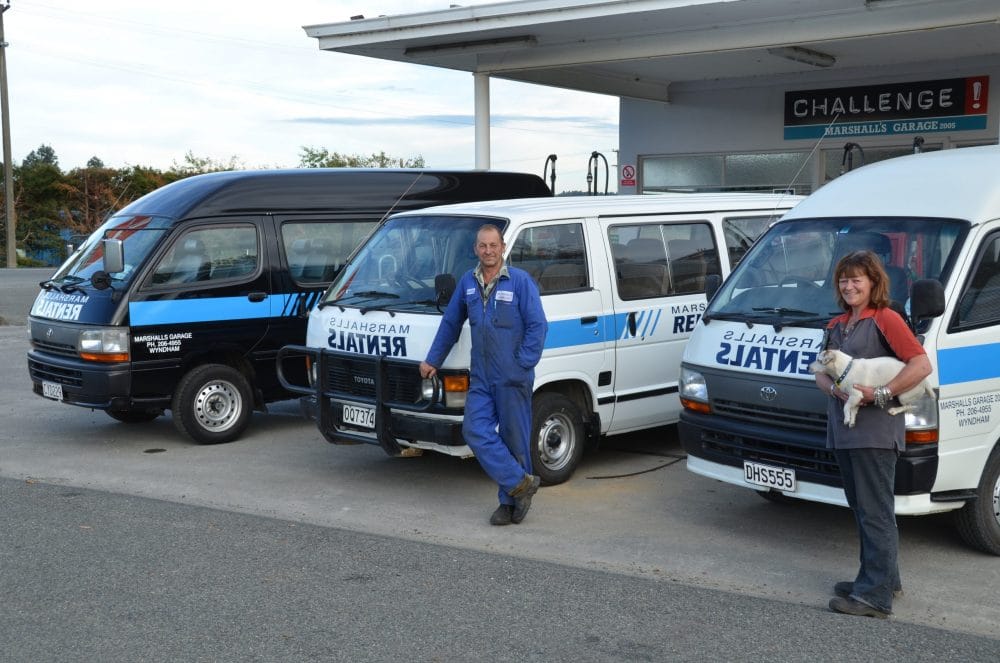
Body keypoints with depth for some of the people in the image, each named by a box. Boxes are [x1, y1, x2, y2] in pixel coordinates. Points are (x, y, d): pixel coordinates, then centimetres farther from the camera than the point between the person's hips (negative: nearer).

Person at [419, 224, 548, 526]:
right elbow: (450, 323, 20)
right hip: (480, 377, 5)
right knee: (475, 431, -7)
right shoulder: (467, 282, 9)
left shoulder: (520, 281, -7)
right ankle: (521, 483, 0)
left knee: (514, 438, 3)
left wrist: (523, 364, -14)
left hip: (513, 379, -5)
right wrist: (432, 360, 20)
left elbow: (538, 326, -9)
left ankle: (510, 500, 15)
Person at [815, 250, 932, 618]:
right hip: (842, 431, 9)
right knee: (862, 511, 16)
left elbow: (922, 365, -17)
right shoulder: (836, 325, 18)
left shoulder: (885, 319, -8)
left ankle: (876, 595, -4)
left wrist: (880, 394, -20)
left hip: (875, 431, -9)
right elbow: (821, 373, 16)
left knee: (875, 512, -6)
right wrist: (835, 387, -6)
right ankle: (884, 579, 28)